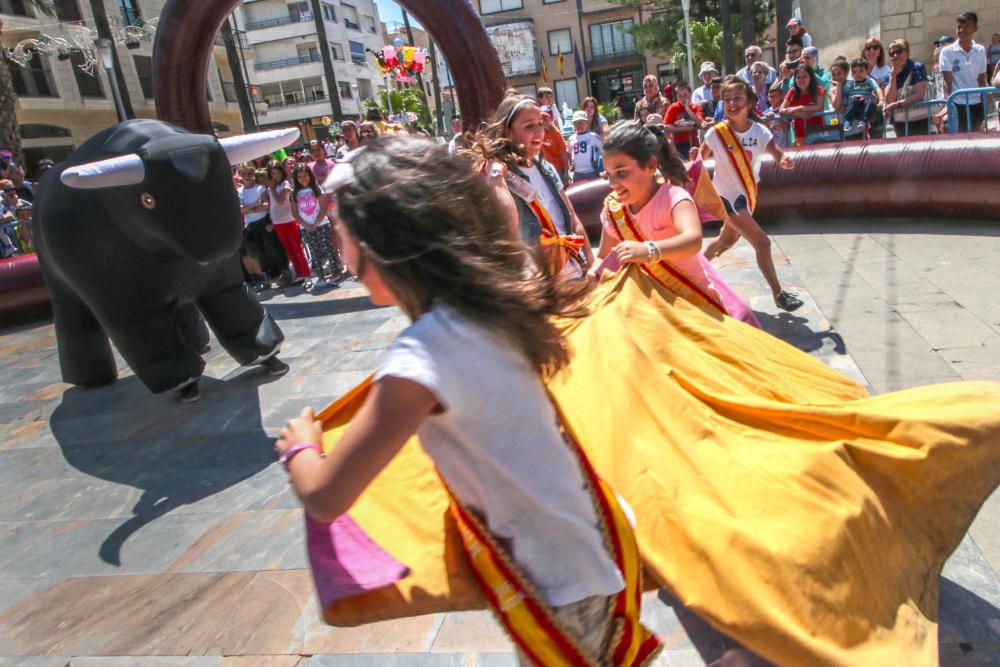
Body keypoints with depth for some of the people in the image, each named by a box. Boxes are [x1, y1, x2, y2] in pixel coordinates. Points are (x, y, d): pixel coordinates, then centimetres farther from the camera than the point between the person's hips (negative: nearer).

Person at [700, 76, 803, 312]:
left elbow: (777, 153, -20)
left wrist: (785, 160, -41)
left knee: (727, 241, 24)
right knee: (762, 243, -12)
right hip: (727, 196, -5)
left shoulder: (759, 131, -9)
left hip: (748, 194, 5)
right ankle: (779, 294, 1)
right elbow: (701, 159, -3)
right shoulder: (716, 133, -16)